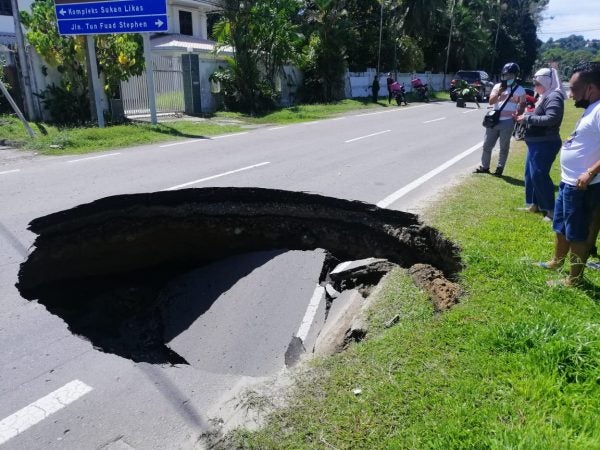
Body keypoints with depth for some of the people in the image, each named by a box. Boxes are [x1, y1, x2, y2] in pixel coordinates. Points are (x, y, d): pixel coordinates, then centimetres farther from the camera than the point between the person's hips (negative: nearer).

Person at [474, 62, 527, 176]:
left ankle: (499, 168, 14)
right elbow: (491, 101, -2)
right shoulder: (497, 86, 8)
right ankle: (484, 166, 18)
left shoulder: (519, 90, 1)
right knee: (487, 145, 7)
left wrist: (517, 115, -15)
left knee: (504, 147, 4)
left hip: (507, 122, -3)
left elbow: (522, 106, 3)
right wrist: (498, 92, -17)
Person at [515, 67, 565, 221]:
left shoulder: (554, 97, -15)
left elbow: (551, 119, -26)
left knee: (539, 175, -9)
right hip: (536, 143, 10)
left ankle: (551, 210, -1)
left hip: (545, 144, -10)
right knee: (530, 173, 15)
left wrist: (527, 118, -21)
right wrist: (526, 116, 3)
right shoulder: (545, 97, 15)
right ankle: (534, 204, 27)